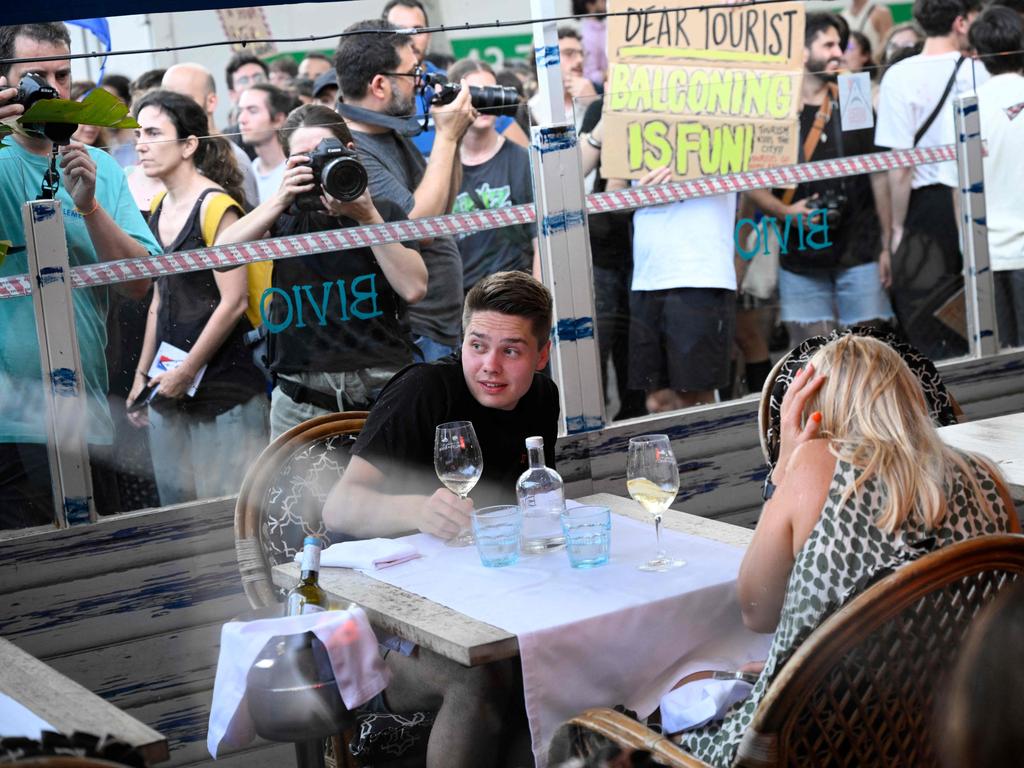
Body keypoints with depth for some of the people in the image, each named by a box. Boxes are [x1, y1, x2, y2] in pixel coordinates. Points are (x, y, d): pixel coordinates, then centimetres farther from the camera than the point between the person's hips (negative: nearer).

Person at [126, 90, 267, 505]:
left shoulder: (214, 205, -11)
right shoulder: (159, 209, 12)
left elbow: (233, 302, -14)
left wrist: (187, 371, -10)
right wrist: (142, 373, 18)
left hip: (224, 388, -7)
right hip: (169, 392, 7)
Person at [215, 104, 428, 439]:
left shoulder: (384, 212, 9)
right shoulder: (286, 216, 11)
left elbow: (413, 288, -6)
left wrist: (368, 217, -9)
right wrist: (281, 199, -12)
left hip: (383, 389, -1)